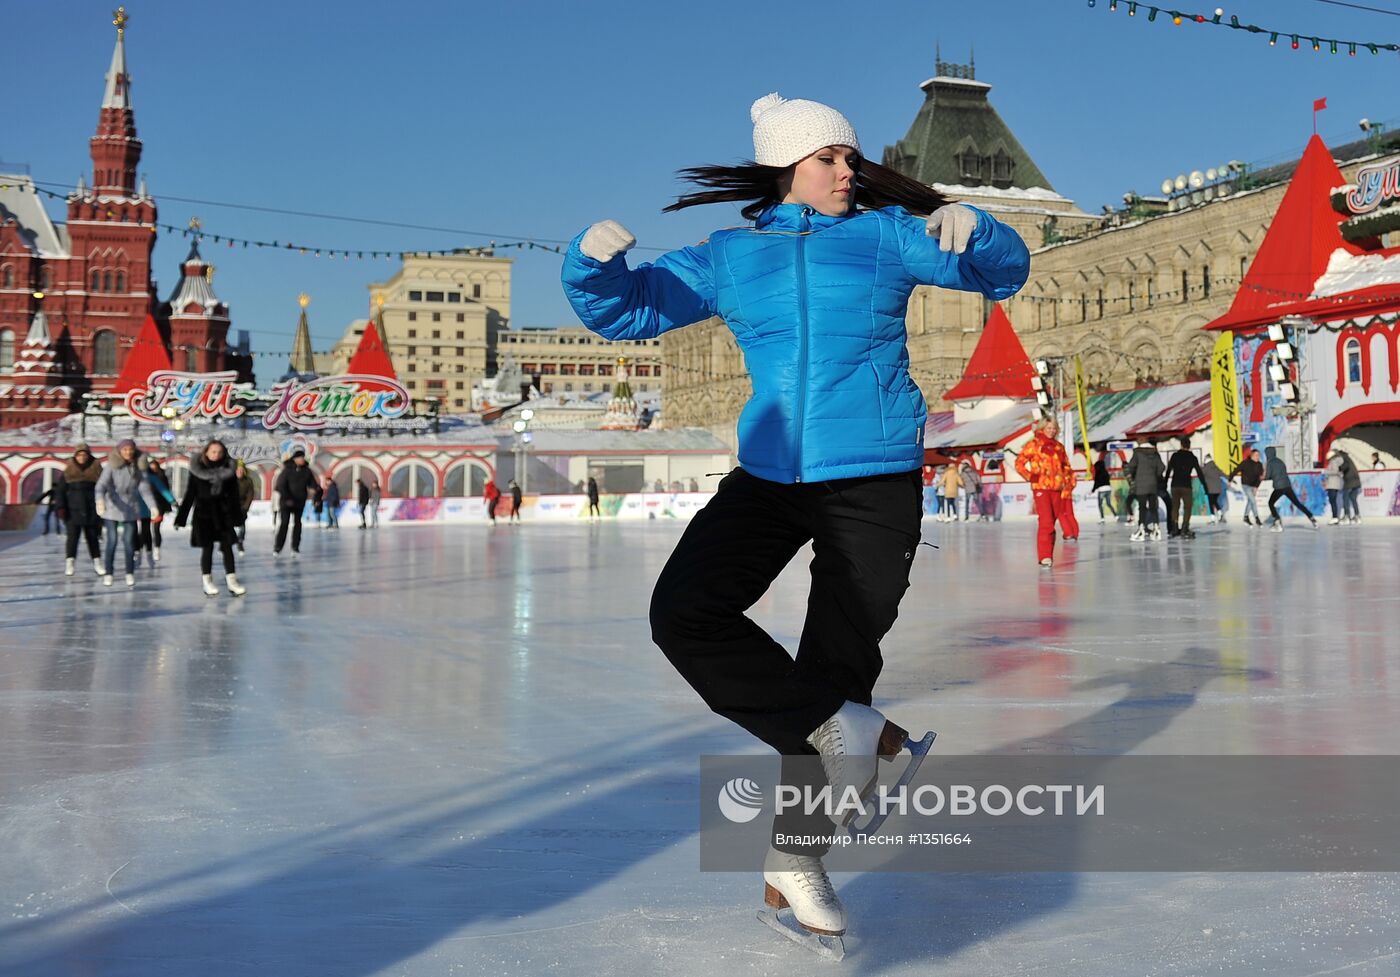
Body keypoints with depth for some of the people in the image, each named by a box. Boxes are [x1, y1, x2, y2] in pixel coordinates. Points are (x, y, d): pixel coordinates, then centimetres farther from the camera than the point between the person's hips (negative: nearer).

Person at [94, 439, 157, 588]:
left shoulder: (139, 467, -2)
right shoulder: (111, 466, -12)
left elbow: (145, 488, -5)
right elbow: (102, 484, -22)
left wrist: (152, 506, -19)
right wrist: (100, 500, -41)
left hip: (130, 510, 2)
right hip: (112, 508, -2)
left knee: (129, 542, 4)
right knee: (112, 541, 0)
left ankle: (130, 573, 14)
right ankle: (108, 573, 10)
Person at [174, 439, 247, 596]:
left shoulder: (229, 470, -1)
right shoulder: (197, 470, -5)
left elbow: (234, 495, 4)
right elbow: (189, 495, -2)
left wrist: (238, 516, 4)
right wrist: (181, 517, -3)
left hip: (224, 514, 2)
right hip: (204, 514, -2)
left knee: (227, 547, 1)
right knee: (207, 548, 3)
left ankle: (231, 580, 5)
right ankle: (207, 582, 11)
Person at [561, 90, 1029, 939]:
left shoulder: (885, 236, 2)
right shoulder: (730, 258, 5)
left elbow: (1001, 273, 2)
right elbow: (625, 311, 7)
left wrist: (971, 230, -20)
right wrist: (594, 263, -15)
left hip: (876, 483, -2)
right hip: (769, 477, 2)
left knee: (840, 657, 3)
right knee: (685, 615, -15)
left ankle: (797, 853, 19)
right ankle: (846, 729, -3)